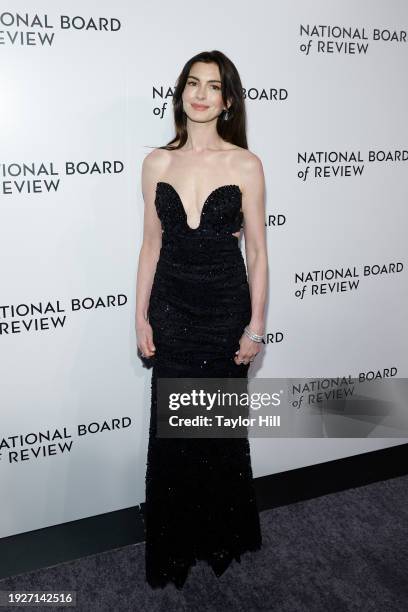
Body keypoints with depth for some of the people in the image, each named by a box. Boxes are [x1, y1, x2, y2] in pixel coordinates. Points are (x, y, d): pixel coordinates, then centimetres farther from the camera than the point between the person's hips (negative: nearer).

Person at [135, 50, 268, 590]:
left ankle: (223, 536, 37)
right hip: (172, 307, 2)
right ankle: (173, 545, 31)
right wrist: (142, 317, 3)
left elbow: (257, 251, -2)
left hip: (225, 307, -2)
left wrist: (256, 325, -4)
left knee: (222, 427, 12)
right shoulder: (157, 162, 2)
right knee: (170, 429, 9)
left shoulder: (245, 165, -4)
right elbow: (151, 244, 6)